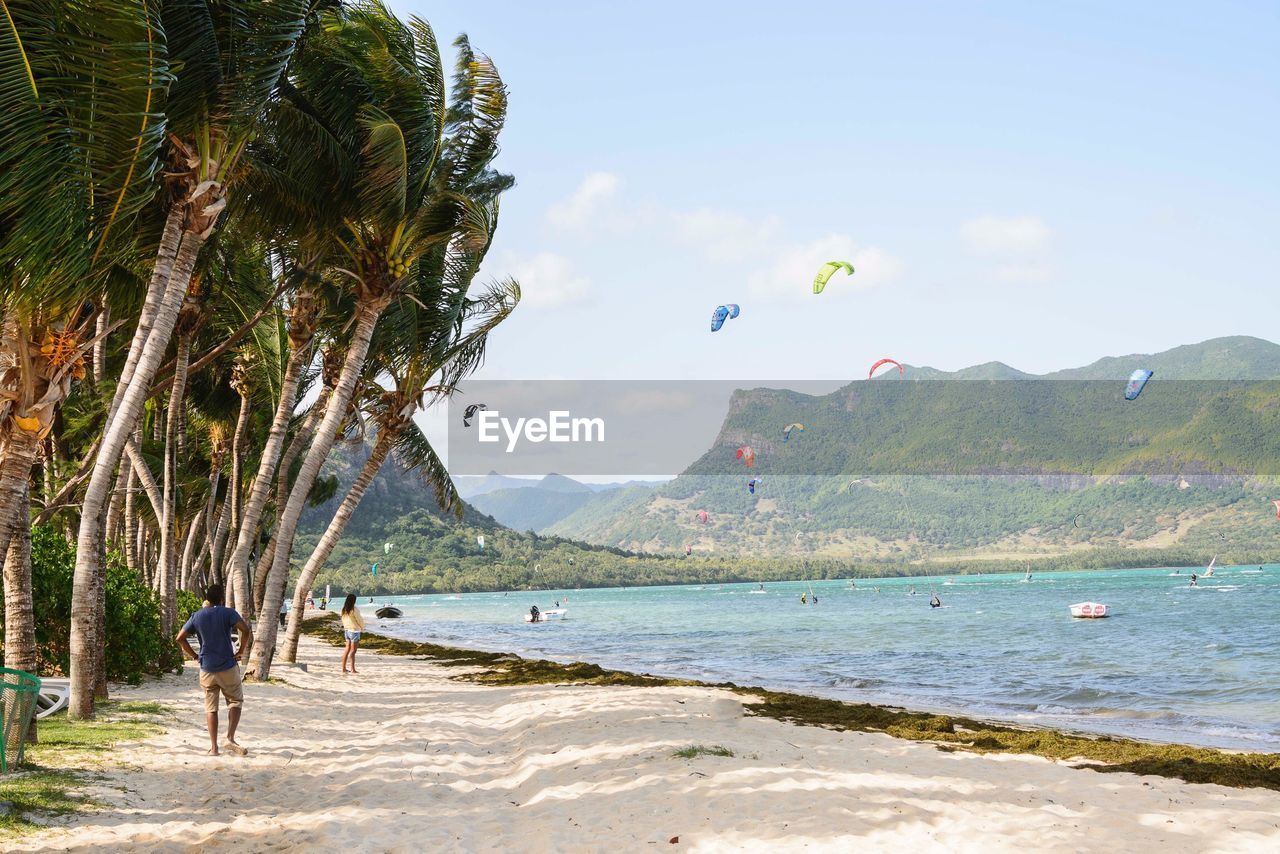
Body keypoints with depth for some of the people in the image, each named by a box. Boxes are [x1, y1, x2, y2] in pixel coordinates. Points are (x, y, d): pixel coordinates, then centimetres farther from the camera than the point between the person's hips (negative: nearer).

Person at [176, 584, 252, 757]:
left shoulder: (197, 616, 6)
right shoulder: (227, 613, -5)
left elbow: (180, 638, 5)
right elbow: (245, 630, -19)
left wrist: (193, 655, 11)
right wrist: (242, 651, -7)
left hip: (207, 669, 3)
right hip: (228, 666, -3)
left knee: (211, 708, 8)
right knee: (236, 701, 11)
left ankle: (213, 747, 5)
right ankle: (230, 738, -4)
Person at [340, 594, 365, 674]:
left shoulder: (344, 610, 2)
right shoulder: (354, 609, -18)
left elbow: (343, 620, 10)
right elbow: (360, 620, -10)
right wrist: (362, 628, 8)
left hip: (346, 630, 7)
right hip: (354, 630, -7)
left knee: (347, 649, 13)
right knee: (353, 650, -4)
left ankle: (343, 668, 14)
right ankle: (353, 669, -4)